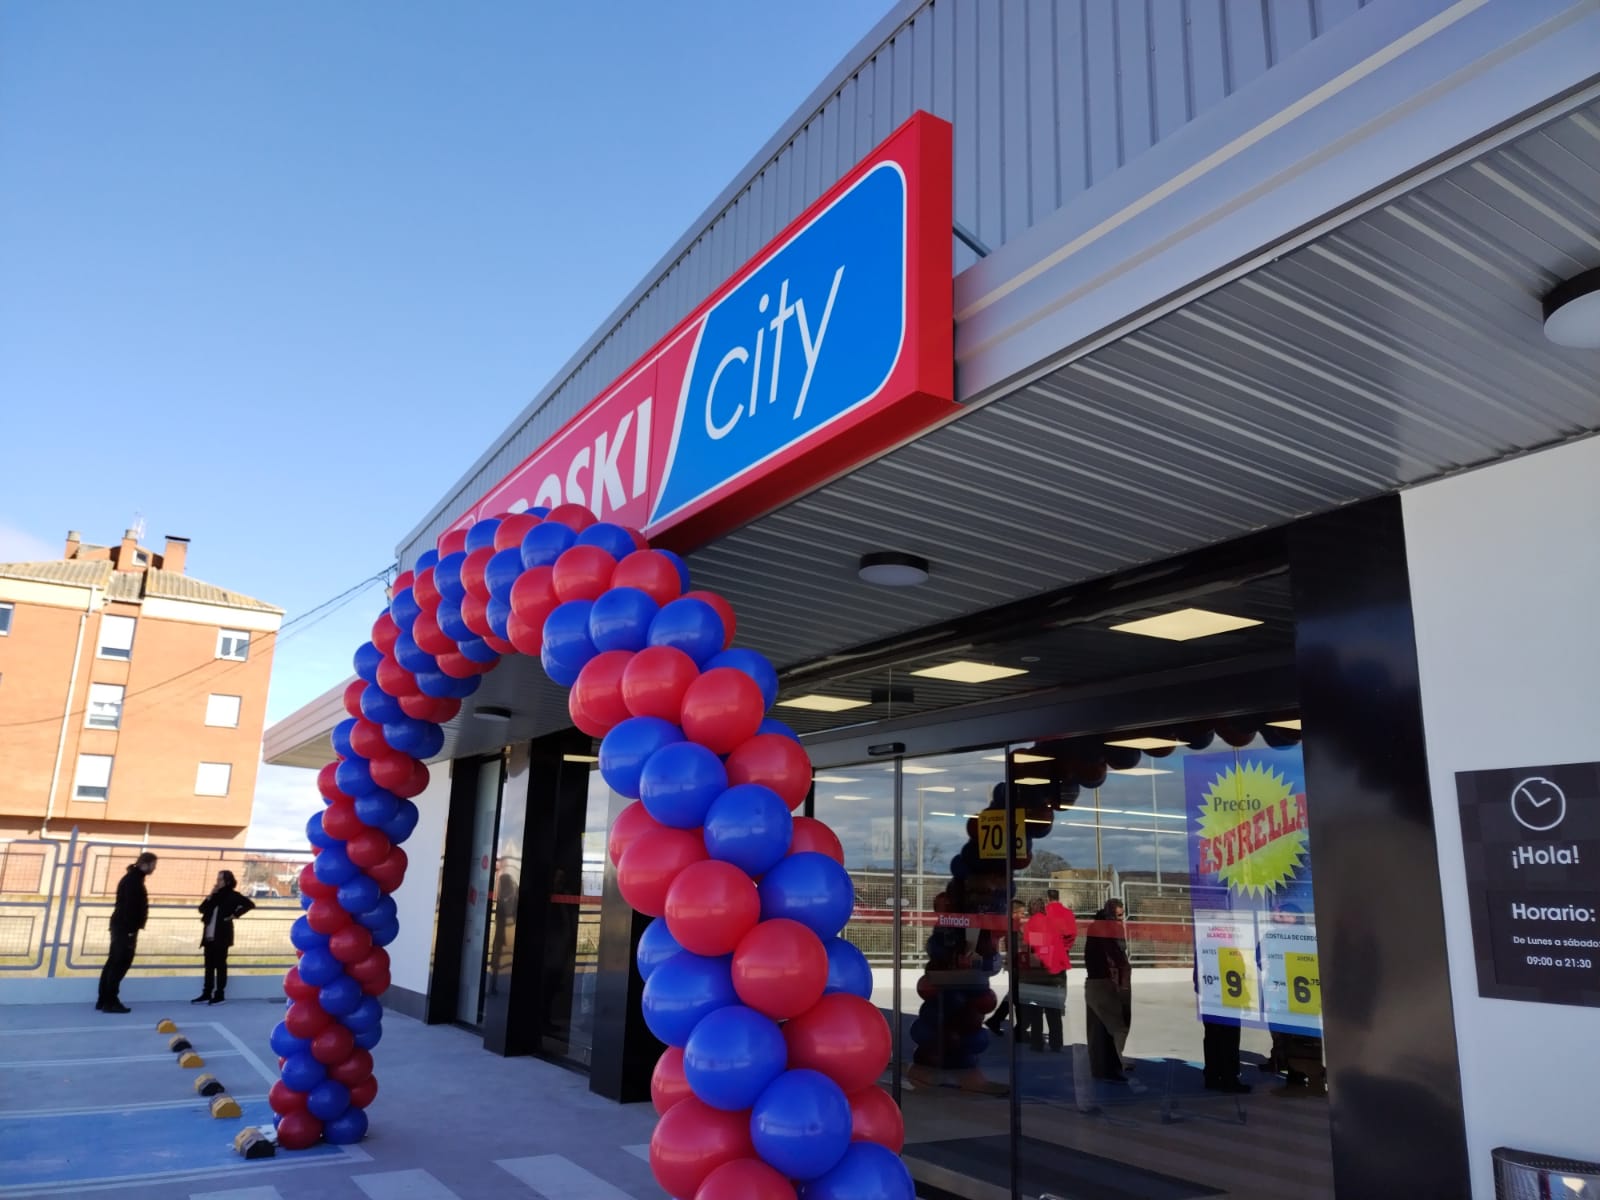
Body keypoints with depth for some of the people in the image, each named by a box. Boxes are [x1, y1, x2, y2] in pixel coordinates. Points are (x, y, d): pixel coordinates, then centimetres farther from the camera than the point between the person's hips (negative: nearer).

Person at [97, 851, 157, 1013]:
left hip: (121, 926, 10)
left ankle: (103, 1000, 18)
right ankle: (110, 1001, -7)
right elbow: (130, 907, -22)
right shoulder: (133, 880, -15)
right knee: (120, 964, -8)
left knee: (114, 963, 13)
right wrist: (131, 931, -22)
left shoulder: (133, 878, 16)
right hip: (125, 928, -10)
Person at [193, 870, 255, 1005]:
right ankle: (207, 994, 18)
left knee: (220, 965, 0)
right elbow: (202, 909, 7)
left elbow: (250, 904, -14)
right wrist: (210, 897, -6)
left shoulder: (233, 896, -7)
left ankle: (219, 995, 5)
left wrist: (235, 914, -13)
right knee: (209, 965, 11)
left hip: (222, 936, -6)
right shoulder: (215, 895, 12)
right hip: (209, 936, 6)